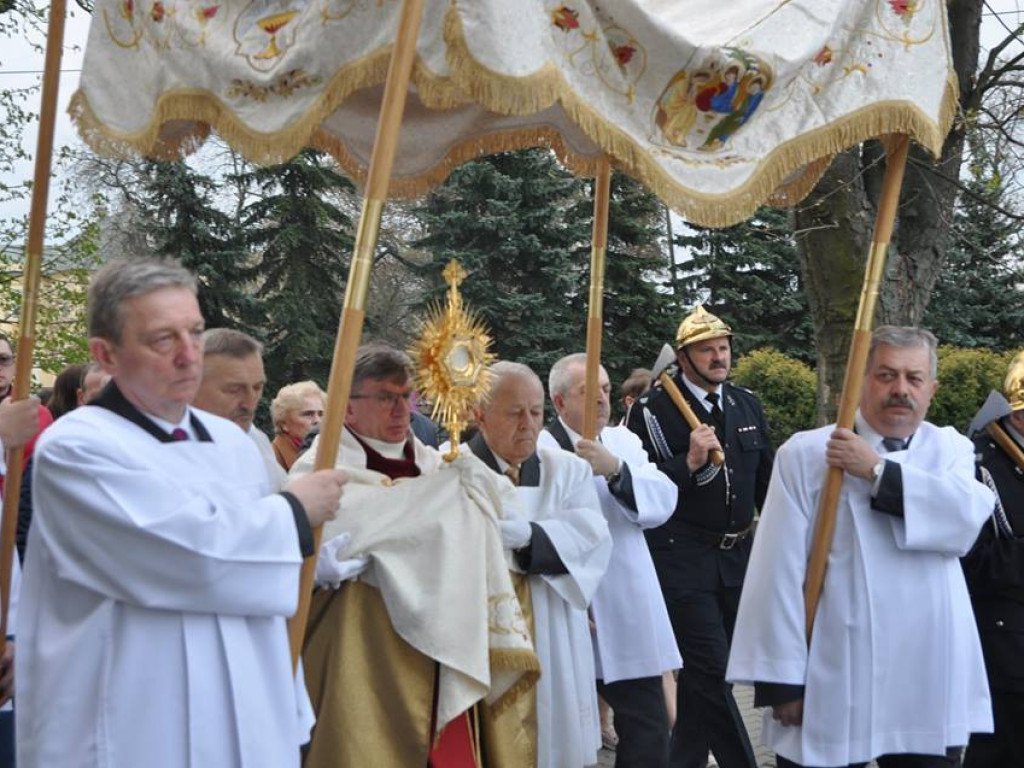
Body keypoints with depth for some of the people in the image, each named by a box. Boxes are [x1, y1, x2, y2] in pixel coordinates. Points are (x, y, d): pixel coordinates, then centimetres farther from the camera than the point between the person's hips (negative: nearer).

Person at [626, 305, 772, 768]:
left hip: (738, 556, 6)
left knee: (701, 673, 14)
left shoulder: (747, 404, 10)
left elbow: (765, 480, 17)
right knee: (712, 670, -8)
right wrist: (688, 463, -23)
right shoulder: (652, 410, -9)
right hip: (683, 560, -6)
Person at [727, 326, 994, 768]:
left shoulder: (950, 450, 8)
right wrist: (781, 678, -10)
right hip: (830, 688, -3)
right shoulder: (805, 454, -3)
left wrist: (877, 470, -15)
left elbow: (967, 517, -14)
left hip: (930, 688, 3)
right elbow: (778, 575, -7)